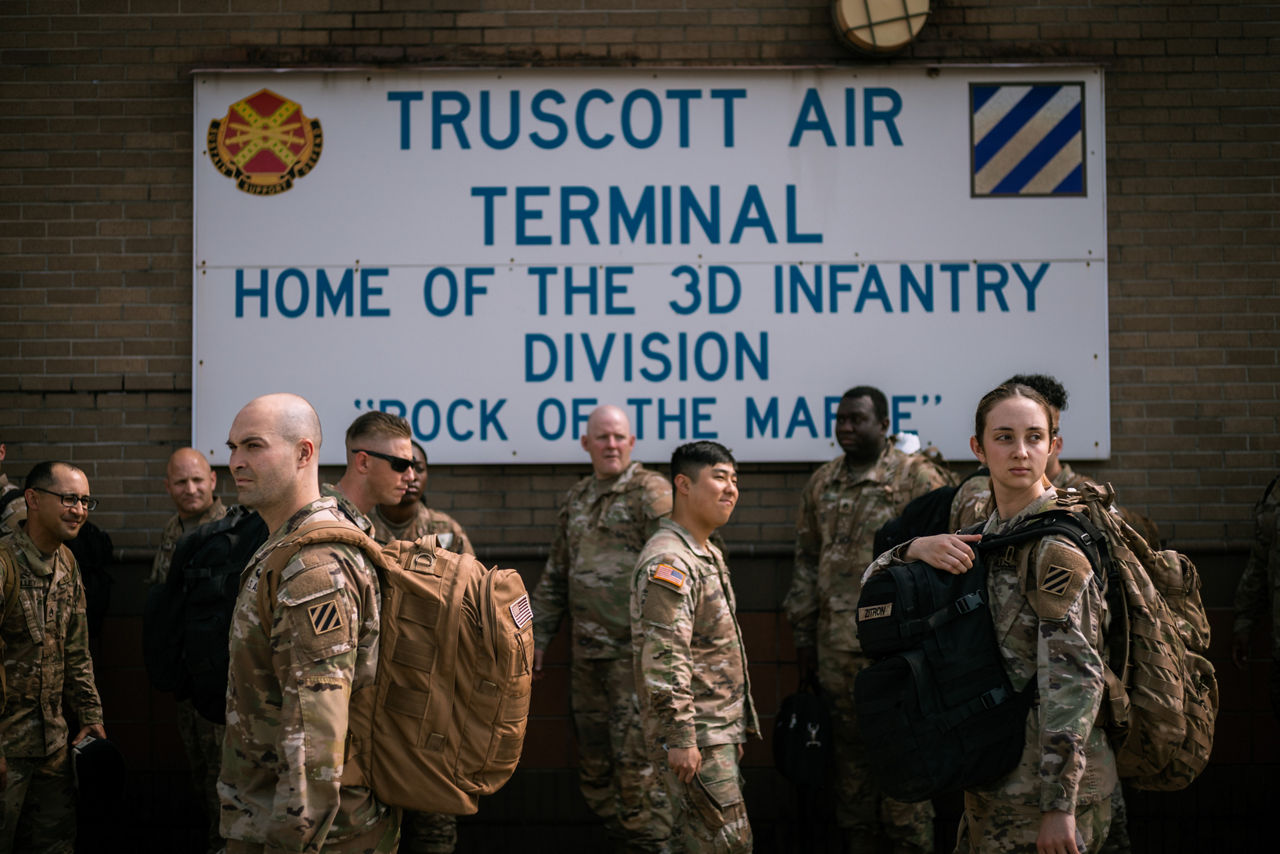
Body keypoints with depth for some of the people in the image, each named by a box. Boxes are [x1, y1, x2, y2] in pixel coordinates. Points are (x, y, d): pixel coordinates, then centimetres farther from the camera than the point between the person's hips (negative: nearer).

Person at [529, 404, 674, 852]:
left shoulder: (652, 492, -6)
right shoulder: (576, 499, 16)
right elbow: (555, 576, 23)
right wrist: (537, 635, 20)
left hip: (635, 650, -7)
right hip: (587, 652, 7)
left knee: (637, 758, -8)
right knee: (593, 760, 11)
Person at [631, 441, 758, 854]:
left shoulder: (710, 555, 16)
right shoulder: (668, 562, -18)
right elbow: (663, 661, -24)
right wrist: (681, 739, -25)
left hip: (721, 730, 10)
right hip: (696, 736, -10)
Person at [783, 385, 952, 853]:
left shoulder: (917, 477, -4)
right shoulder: (822, 483, 13)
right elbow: (807, 559, 18)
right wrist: (803, 632, 15)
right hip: (836, 646, 5)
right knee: (850, 750, 12)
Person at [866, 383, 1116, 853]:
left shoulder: (1056, 542, -13)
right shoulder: (990, 534, 11)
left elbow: (1073, 675, -19)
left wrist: (1059, 803, -22)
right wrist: (917, 548, -9)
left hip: (1041, 788, -7)